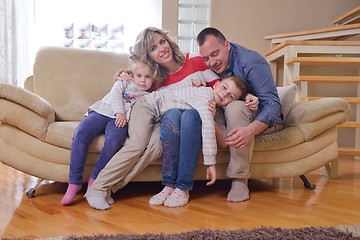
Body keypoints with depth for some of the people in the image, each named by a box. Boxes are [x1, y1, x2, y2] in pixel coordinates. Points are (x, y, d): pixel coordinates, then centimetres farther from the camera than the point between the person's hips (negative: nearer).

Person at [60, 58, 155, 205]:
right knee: (81, 133, -28)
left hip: (120, 121, -1)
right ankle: (74, 182, -22)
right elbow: (115, 94, 5)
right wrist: (120, 112, -11)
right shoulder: (125, 82, 23)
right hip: (102, 111, 1)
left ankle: (94, 180, -24)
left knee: (114, 139, -37)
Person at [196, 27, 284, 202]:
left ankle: (239, 180, -32)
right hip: (231, 118, 6)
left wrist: (250, 130, -45)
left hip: (262, 120, -6)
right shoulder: (210, 65, -1)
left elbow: (273, 104, -27)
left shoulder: (251, 62, -20)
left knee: (235, 107, -37)